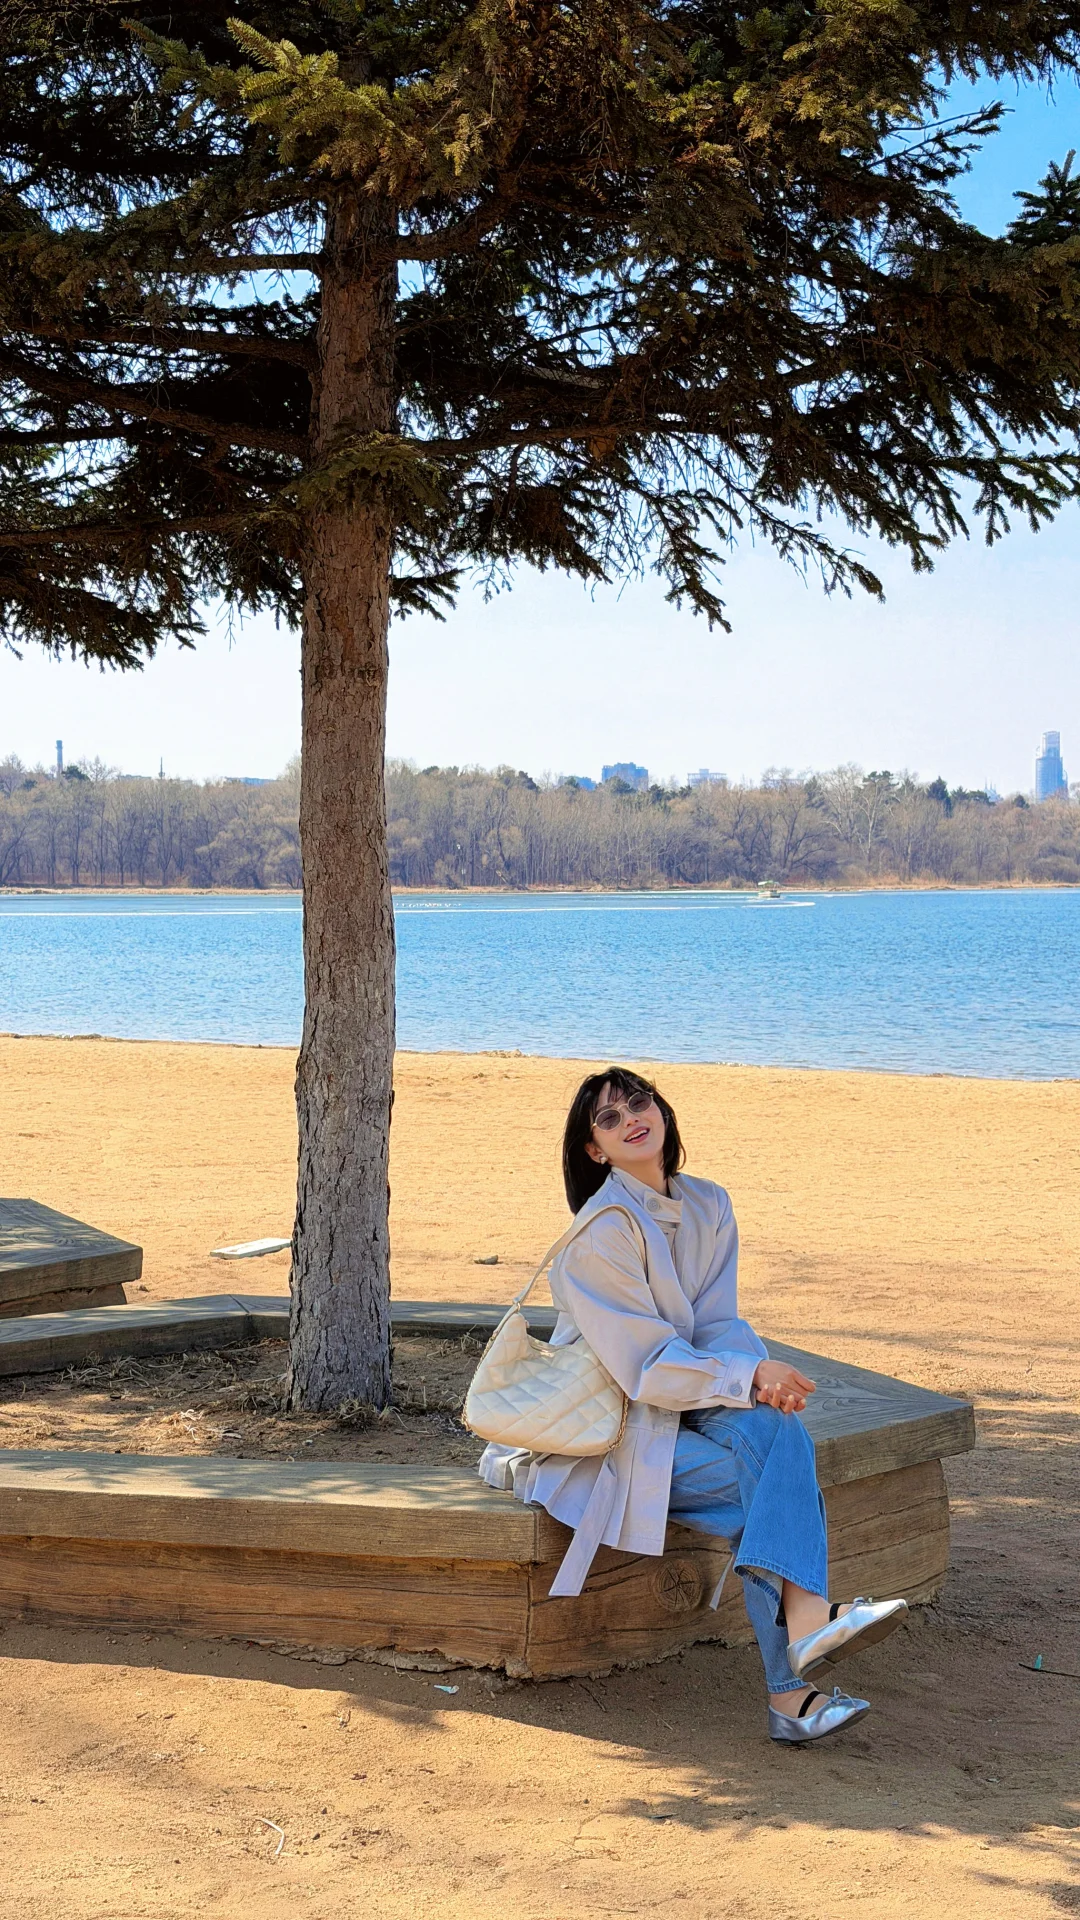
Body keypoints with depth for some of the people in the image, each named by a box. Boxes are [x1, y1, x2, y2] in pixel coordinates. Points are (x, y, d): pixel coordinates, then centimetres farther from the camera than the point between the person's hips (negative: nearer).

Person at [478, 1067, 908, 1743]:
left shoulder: (709, 1206, 6)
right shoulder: (603, 1231, -17)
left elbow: (718, 1324, 2)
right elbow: (649, 1368, -19)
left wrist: (760, 1376, -19)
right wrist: (751, 1373, -22)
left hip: (678, 1407, 6)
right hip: (601, 1436, -6)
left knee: (774, 1428, -26)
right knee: (767, 1491, -24)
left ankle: (804, 1619, -37)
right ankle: (790, 1693, -26)